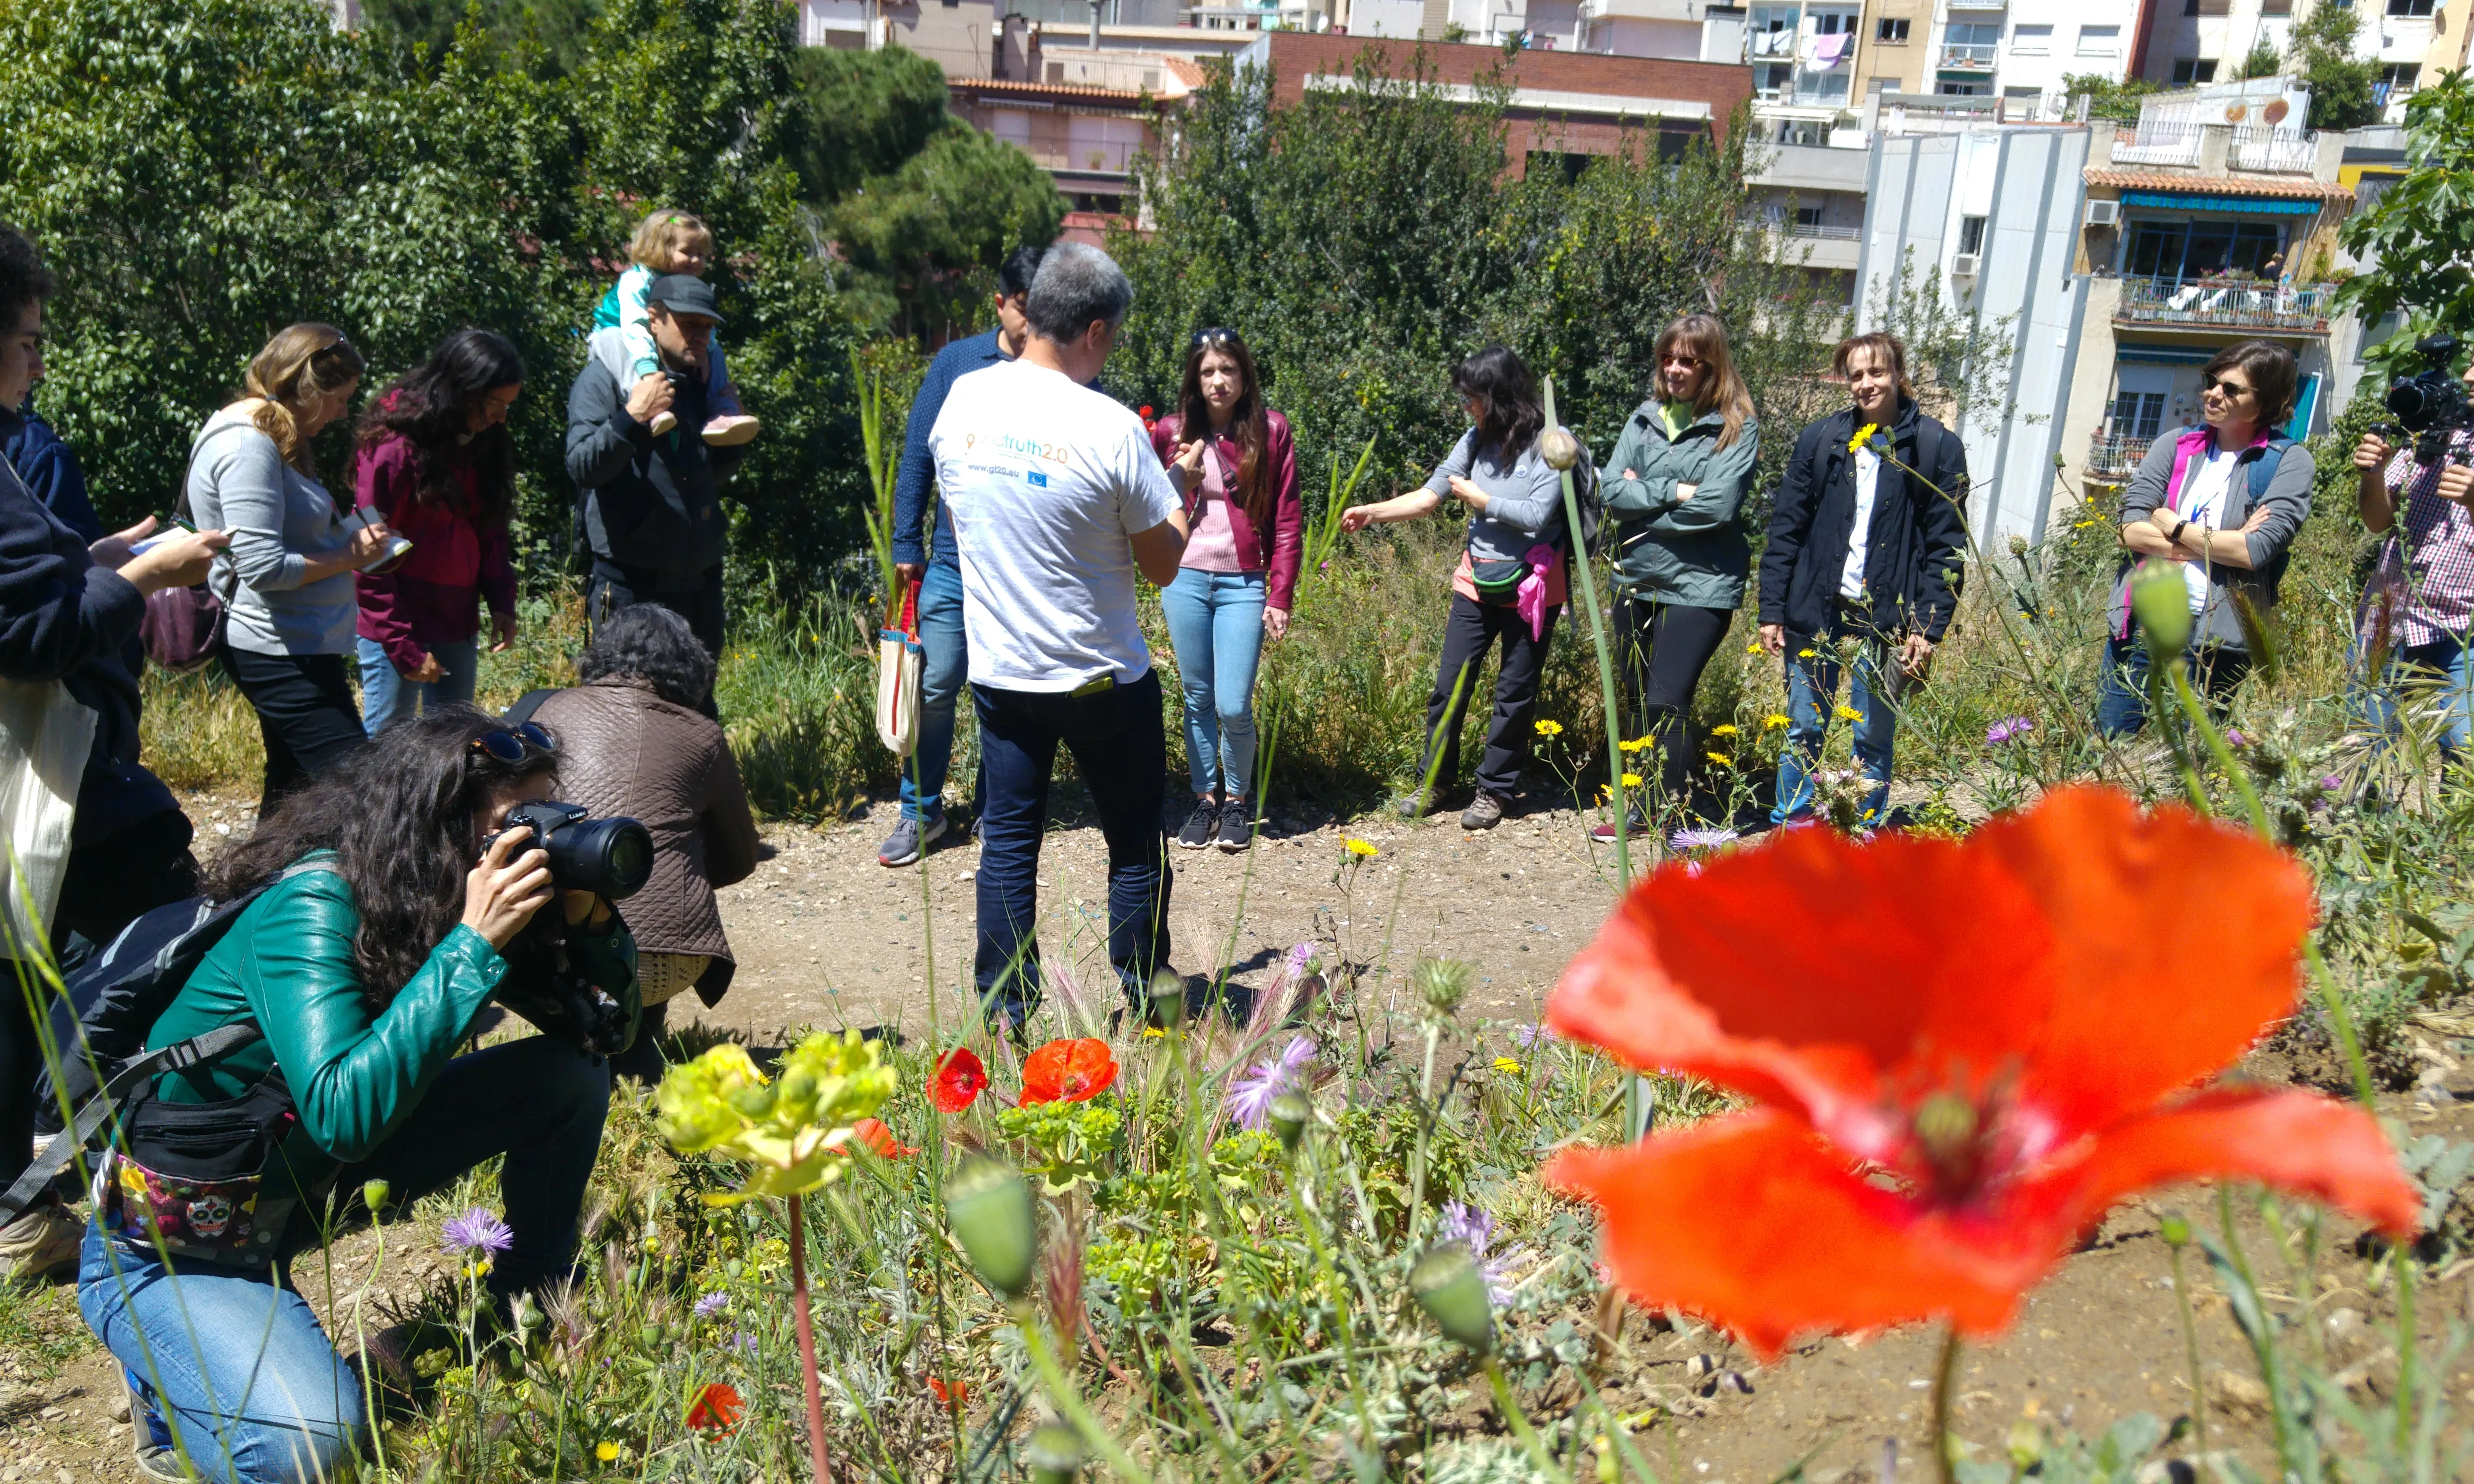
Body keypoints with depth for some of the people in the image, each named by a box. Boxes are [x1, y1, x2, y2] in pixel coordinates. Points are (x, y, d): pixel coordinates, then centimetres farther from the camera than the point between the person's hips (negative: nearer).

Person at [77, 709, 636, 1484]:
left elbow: (612, 1022, -2)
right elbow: (344, 1113, -41)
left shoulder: (449, 899, -8)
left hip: (303, 1186, 7)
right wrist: (474, 944, -40)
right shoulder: (314, 905, -29)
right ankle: (167, 1374, 3)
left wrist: (590, 918, -22)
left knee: (574, 1072, -6)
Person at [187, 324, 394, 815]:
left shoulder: (274, 439, 14)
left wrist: (347, 538, 0)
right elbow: (264, 567, -23)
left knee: (293, 791, 19)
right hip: (280, 650, -11)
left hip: (299, 647, 11)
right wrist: (349, 556, -12)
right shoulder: (248, 447, -17)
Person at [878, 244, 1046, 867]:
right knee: (935, 687, 3)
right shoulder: (957, 362, 1)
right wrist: (906, 545, 1)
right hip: (953, 560, 1)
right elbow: (917, 457, 4)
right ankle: (920, 811, 18)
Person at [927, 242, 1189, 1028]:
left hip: (998, 669, 4)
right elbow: (1163, 564, -10)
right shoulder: (1112, 429, -18)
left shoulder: (963, 399, -3)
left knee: (1008, 836, 13)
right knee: (1135, 838, 12)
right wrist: (1173, 491, 6)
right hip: (1103, 679, -4)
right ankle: (1147, 1000, 22)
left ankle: (1004, 1009, 18)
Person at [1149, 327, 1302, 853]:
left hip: (1243, 584, -2)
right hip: (1185, 581, 2)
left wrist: (1280, 597, -5)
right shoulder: (1172, 431, 3)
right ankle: (1205, 799, 25)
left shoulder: (1270, 431, -1)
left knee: (1234, 708, -5)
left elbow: (1289, 521, -1)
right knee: (1198, 700, 10)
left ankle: (1237, 800, 18)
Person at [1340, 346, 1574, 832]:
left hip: (1531, 586, -5)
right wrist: (1371, 512, -5)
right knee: (1450, 685, 7)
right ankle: (1433, 779, 21)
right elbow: (1428, 496, 4)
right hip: (1476, 580, 5)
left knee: (1515, 692, 7)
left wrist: (1477, 497, -12)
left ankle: (1495, 789, 19)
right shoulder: (1478, 439, 4)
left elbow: (1537, 515, -21)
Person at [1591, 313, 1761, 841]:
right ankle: (1645, 804, 24)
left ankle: (1670, 811, 2)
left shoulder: (1735, 427, -6)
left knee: (1666, 702, -11)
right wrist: (1672, 492, -14)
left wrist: (1643, 500, -10)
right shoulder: (1645, 418, 8)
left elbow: (1717, 505, -18)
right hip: (1637, 580, 6)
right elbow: (1611, 490, -2)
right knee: (1638, 698, 12)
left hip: (1700, 587, -6)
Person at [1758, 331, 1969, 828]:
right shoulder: (1820, 440, 4)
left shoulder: (1937, 447, -2)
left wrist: (1928, 627, -10)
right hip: (1815, 610, 2)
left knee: (1874, 738, 6)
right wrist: (1772, 610, 0)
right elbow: (1785, 529, 5)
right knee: (1802, 729, 9)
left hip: (1886, 618, -2)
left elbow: (1947, 546, -3)